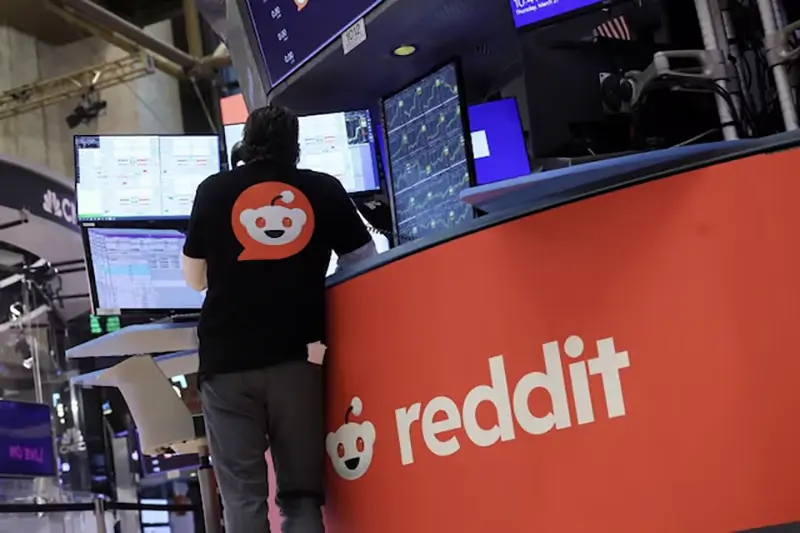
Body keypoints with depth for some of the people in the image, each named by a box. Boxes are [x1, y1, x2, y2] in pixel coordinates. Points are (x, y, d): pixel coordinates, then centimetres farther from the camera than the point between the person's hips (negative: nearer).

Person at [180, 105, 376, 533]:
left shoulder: (213, 190, 8)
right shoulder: (325, 190, 9)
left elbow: (194, 278, 16)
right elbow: (365, 264, 15)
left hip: (228, 357, 0)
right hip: (297, 356, 0)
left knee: (243, 496, 0)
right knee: (301, 493, 3)